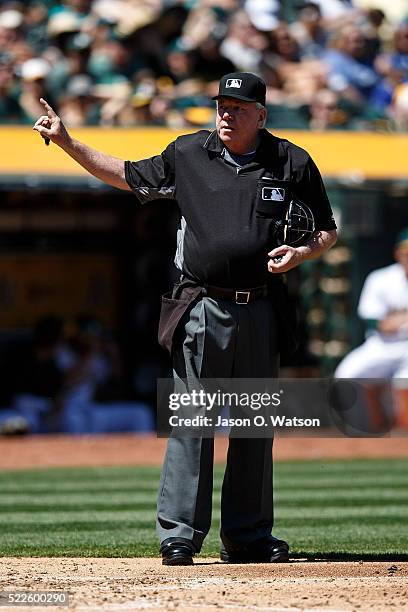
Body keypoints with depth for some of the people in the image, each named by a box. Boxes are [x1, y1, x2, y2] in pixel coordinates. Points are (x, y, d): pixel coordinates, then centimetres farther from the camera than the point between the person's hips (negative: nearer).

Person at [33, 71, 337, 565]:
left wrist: (300, 253, -9)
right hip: (202, 311, -1)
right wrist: (67, 143, 12)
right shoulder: (187, 154, 6)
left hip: (260, 313, 1)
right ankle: (179, 534, -4)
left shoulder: (293, 163, 4)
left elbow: (327, 231, 12)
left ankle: (247, 535, 14)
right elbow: (127, 175, 18)